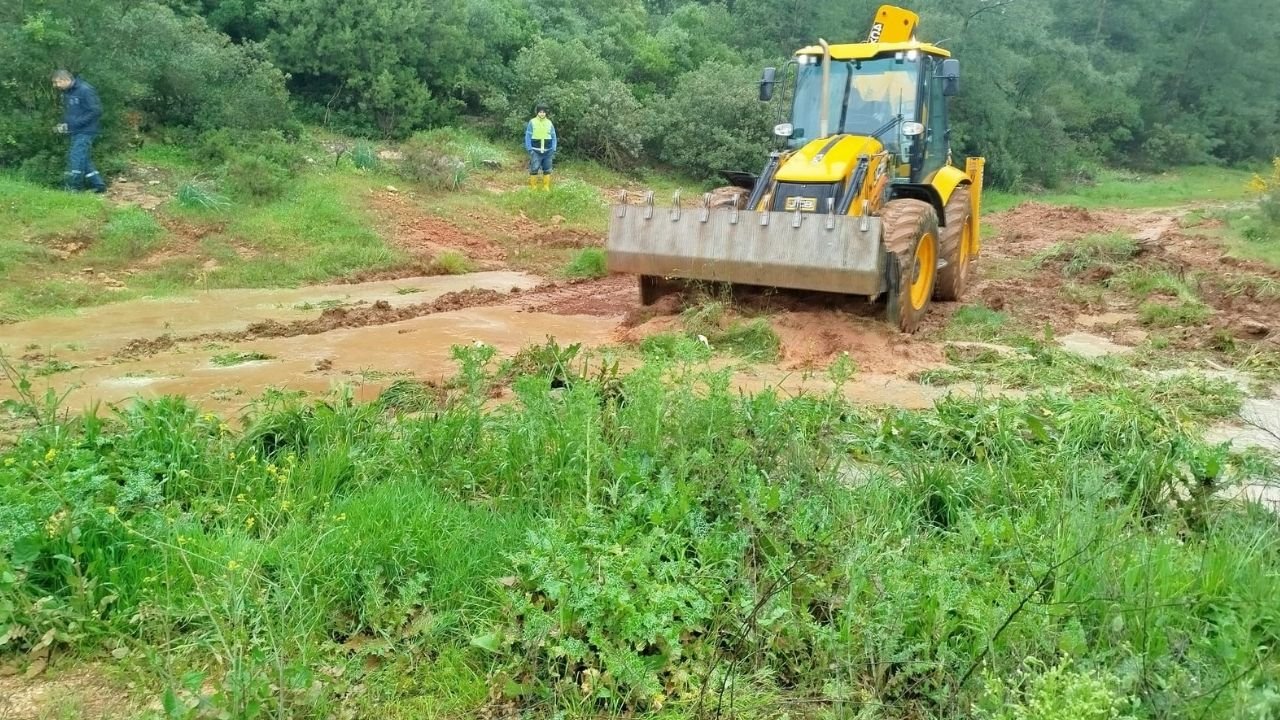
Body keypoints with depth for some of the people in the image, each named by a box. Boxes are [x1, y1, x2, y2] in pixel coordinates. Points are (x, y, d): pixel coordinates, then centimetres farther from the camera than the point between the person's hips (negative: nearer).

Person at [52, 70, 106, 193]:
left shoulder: (85, 90, -16)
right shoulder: (66, 92, 11)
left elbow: (96, 111, -20)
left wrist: (72, 125, -20)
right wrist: (64, 125, 3)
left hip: (85, 132, -9)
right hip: (75, 132, 9)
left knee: (76, 159, -11)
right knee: (83, 160, 10)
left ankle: (73, 189, -4)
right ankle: (98, 185, 17)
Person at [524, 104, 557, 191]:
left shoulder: (549, 123, 6)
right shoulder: (532, 122, -2)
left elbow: (554, 137, 10)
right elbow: (528, 137, 0)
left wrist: (553, 150, 1)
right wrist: (529, 149, -8)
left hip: (547, 151, 3)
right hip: (536, 151, -3)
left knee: (547, 170, 4)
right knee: (534, 170, -7)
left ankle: (546, 188, 10)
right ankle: (533, 188, -1)